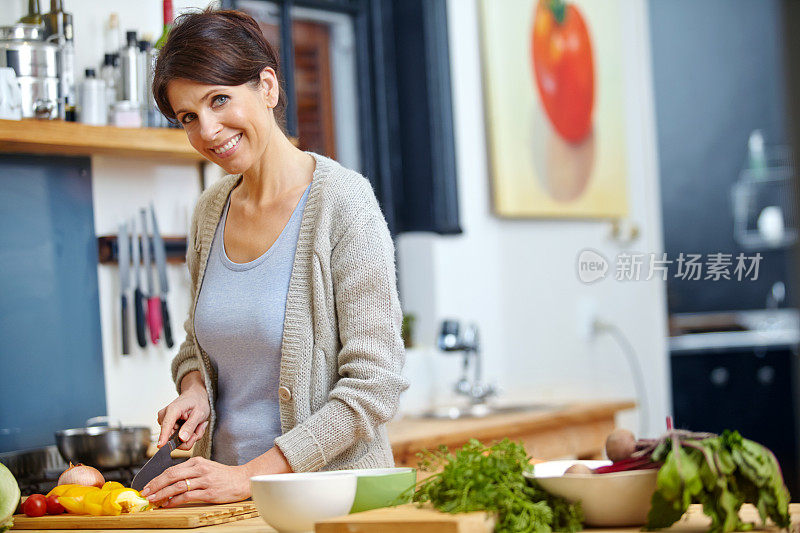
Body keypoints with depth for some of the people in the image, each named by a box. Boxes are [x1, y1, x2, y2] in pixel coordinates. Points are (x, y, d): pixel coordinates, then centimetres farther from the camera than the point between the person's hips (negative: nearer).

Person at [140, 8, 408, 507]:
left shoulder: (343, 202, -9)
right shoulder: (211, 211, 8)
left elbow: (373, 385, -13)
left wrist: (250, 476, -16)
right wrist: (194, 388, 1)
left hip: (331, 495, -5)